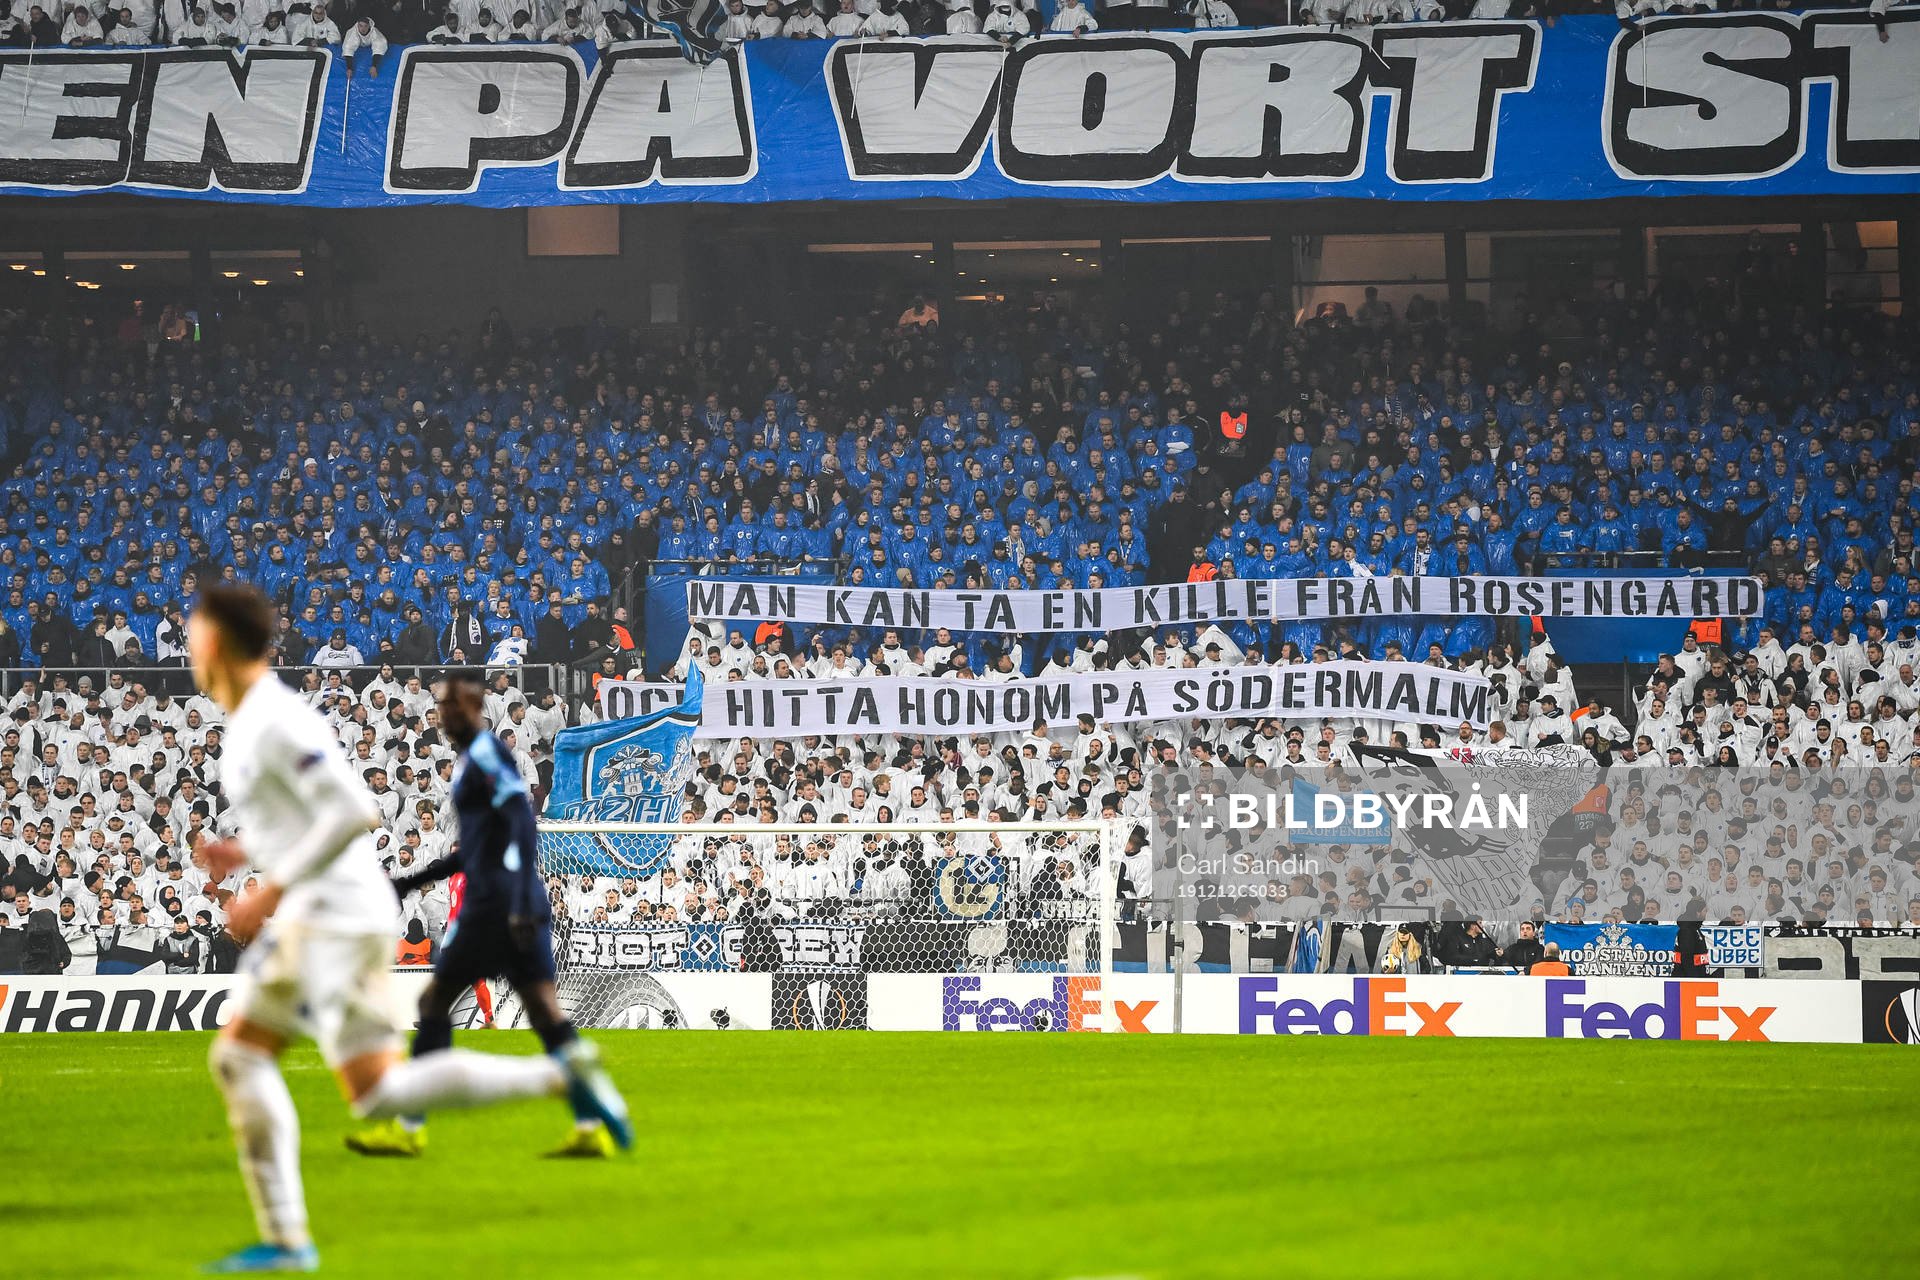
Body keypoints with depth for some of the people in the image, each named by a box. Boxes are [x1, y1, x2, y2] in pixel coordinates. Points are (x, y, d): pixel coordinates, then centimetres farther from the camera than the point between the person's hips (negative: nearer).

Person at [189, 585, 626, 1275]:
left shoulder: (276, 721, -15)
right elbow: (328, 809, 27)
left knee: (375, 1094, -14)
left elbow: (355, 811, -23)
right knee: (237, 1057, 9)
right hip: (309, 921, 10)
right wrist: (243, 852, 20)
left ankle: (559, 1075, -12)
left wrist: (272, 890, -20)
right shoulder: (253, 720, 17)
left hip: (339, 918, -10)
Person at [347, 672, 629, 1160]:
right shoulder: (473, 757, 21)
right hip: (522, 909, 9)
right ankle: (592, 1127, -4)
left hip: (494, 904, -9)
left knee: (434, 1000, 0)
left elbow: (524, 822, -20)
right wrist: (412, 881, 31)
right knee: (545, 1012, 3)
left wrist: (521, 903, -27)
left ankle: (407, 1129, 4)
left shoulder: (486, 754, -9)